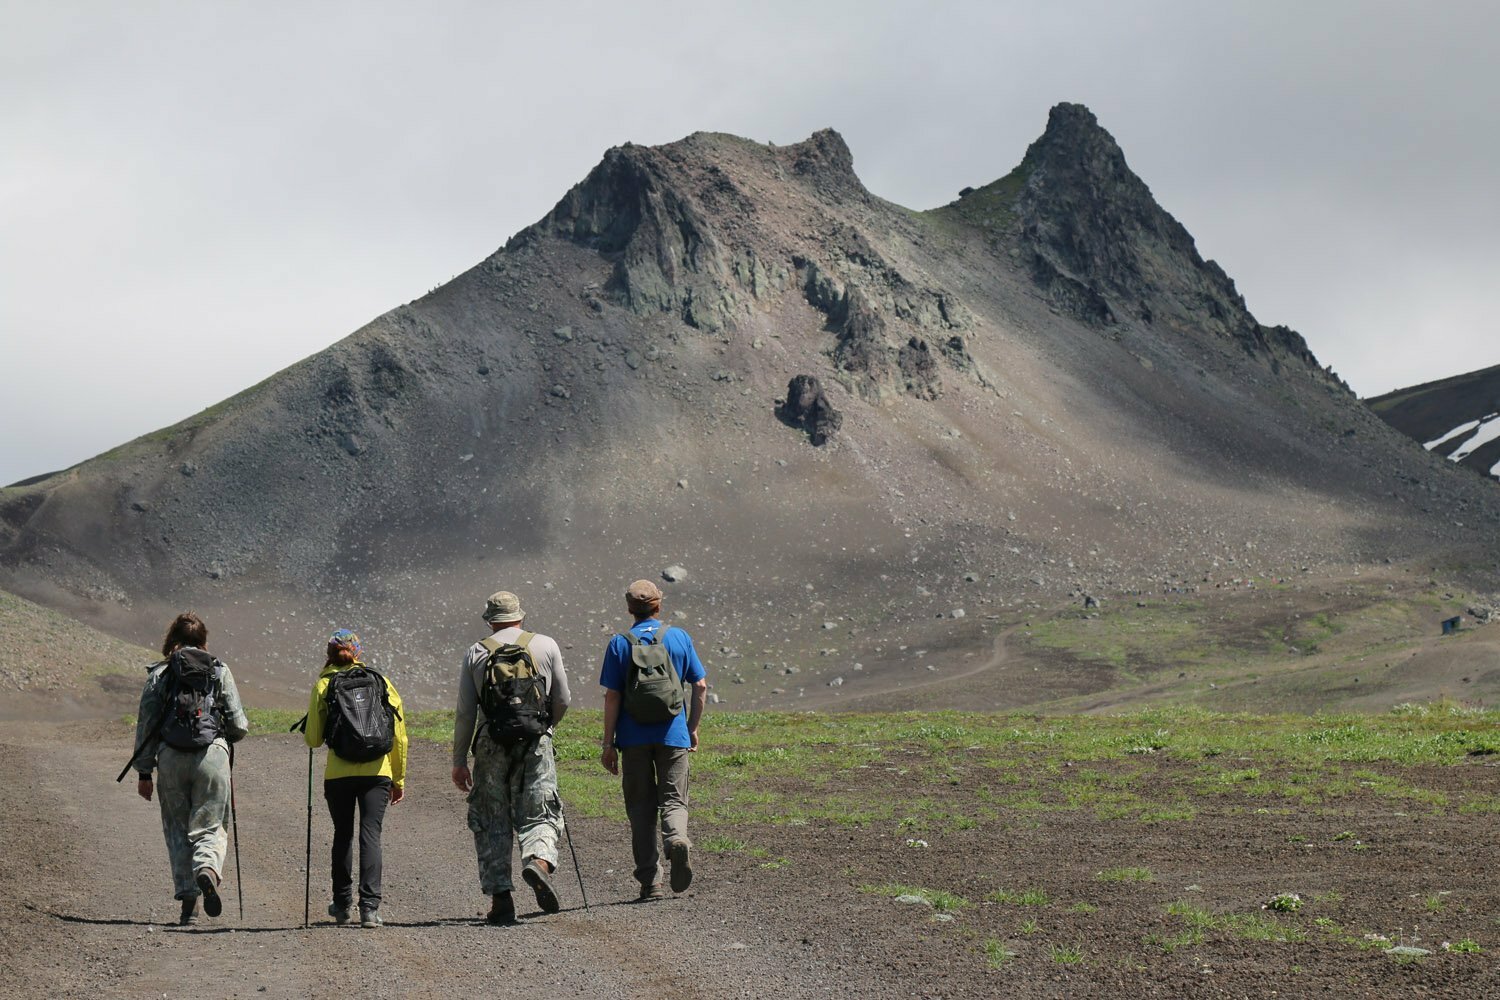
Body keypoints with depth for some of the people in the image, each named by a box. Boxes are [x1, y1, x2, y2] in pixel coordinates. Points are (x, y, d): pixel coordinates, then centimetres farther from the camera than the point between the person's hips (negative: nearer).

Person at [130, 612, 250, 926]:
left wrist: (144, 772, 10)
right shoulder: (220, 671, 6)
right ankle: (207, 869, -28)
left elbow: (145, 725, 5)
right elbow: (239, 726, 4)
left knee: (177, 829, 12)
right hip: (212, 755, -1)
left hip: (171, 758, 1)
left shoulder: (159, 674, 6)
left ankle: (187, 902, 5)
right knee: (210, 828, 4)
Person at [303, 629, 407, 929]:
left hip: (339, 774, 0)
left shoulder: (323, 686, 2)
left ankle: (342, 903, 24)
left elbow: (313, 739, 0)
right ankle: (370, 906, -12)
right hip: (377, 772, 0)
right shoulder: (382, 682, 7)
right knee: (371, 834, -1)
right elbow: (399, 737, 7)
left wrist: (309, 727, 24)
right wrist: (399, 779, 14)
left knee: (343, 835, 15)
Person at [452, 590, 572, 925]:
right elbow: (562, 700, 8)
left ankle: (500, 897, 2)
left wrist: (459, 760, 9)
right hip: (535, 745, 0)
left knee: (492, 822, 8)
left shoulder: (475, 653, 6)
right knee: (539, 815, 5)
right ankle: (539, 860, -26)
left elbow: (465, 712, 3)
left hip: (491, 746, 0)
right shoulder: (546, 645, 6)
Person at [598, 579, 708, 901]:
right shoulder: (679, 637, 2)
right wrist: (692, 728, 13)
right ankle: (678, 839, -25)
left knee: (641, 807, 8)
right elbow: (701, 686, 2)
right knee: (673, 800, 8)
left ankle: (650, 882, 6)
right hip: (672, 734, 0)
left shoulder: (619, 644, -2)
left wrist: (608, 743, 0)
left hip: (634, 738, 0)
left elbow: (612, 697, -4)